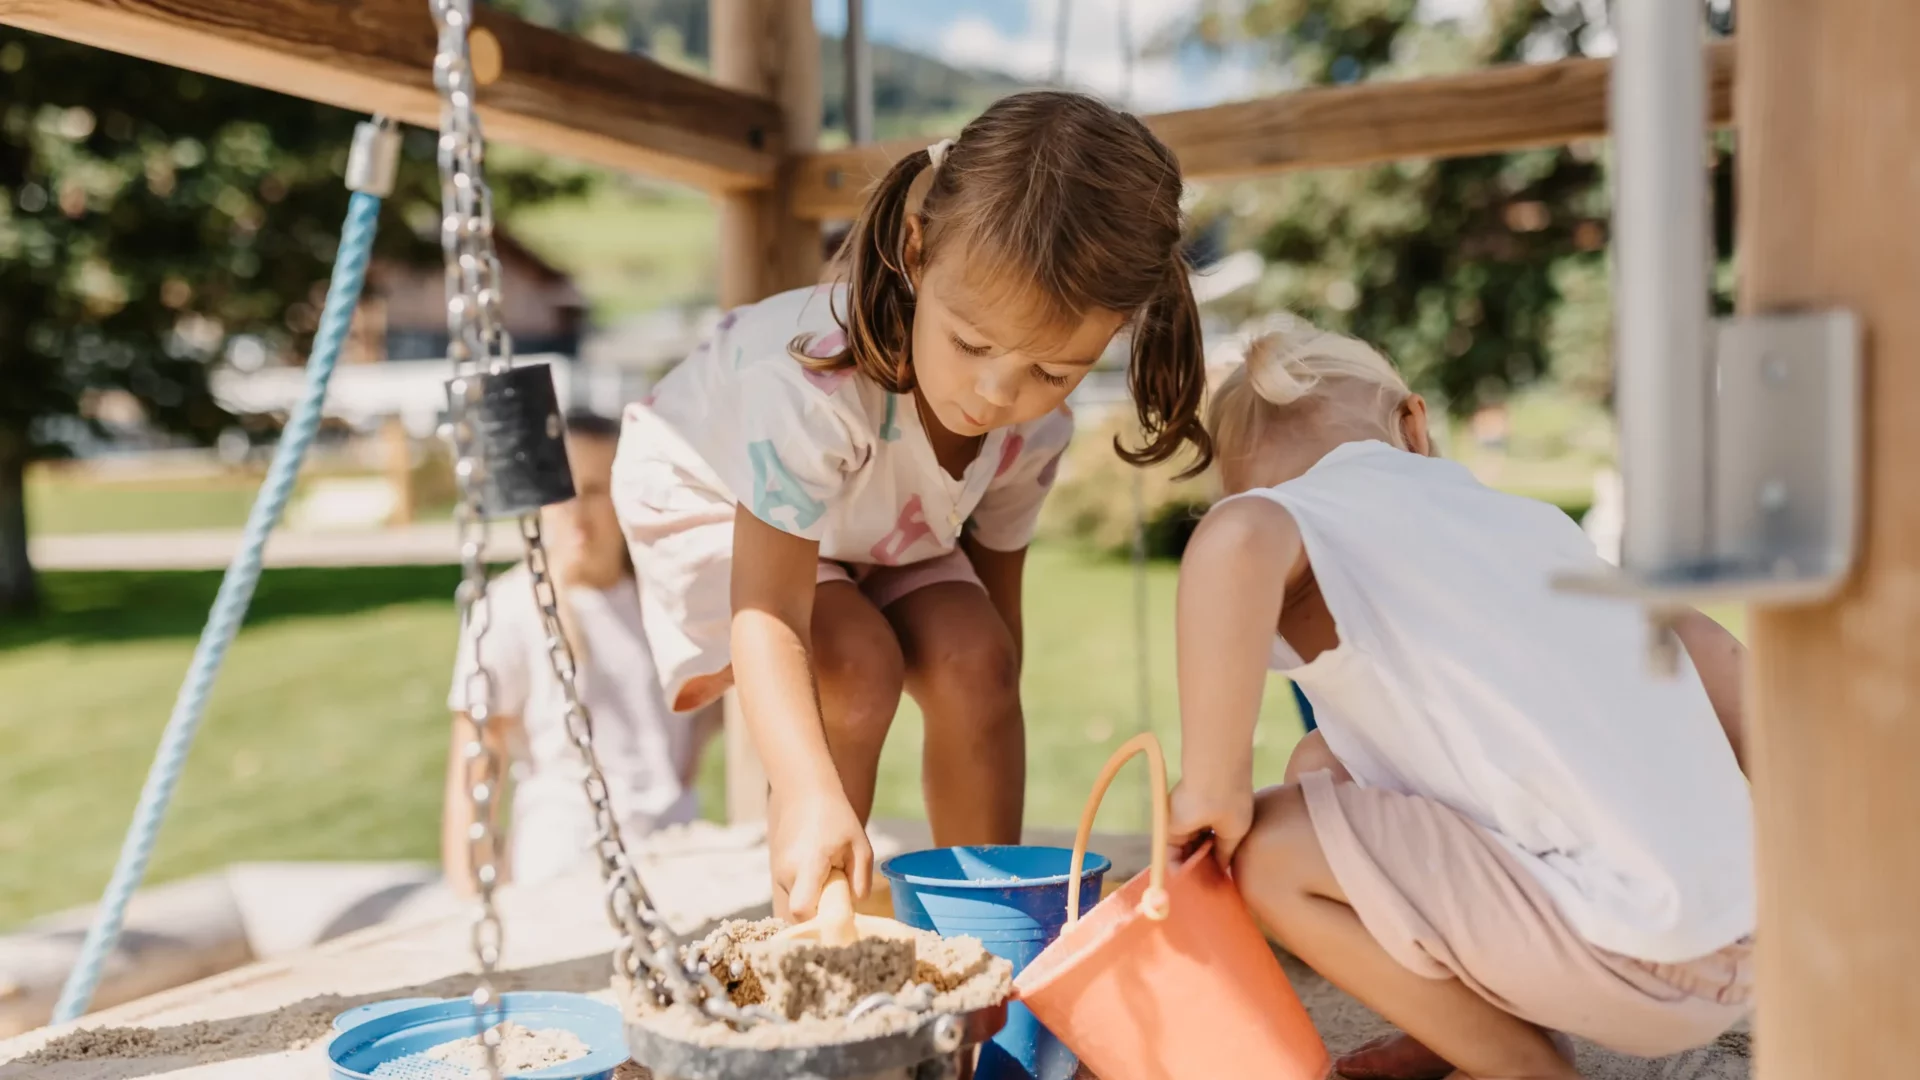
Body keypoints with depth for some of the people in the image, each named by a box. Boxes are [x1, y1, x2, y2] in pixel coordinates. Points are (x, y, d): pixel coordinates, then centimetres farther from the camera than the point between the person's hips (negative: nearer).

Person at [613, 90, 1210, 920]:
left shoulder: (1039, 427, -24)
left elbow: (997, 584, -9)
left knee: (973, 658, -20)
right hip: (711, 496, -4)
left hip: (889, 525, 5)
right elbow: (767, 618, -46)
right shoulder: (816, 380, -44)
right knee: (855, 667, -29)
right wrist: (813, 798, -61)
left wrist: (987, 796, -6)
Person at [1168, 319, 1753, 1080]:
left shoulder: (1298, 521, -7)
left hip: (1637, 959, -8)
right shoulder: (1522, 514, 14)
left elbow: (1237, 539, -32)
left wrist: (1212, 790, -21)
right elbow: (1703, 648, 19)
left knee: (1267, 848, -6)